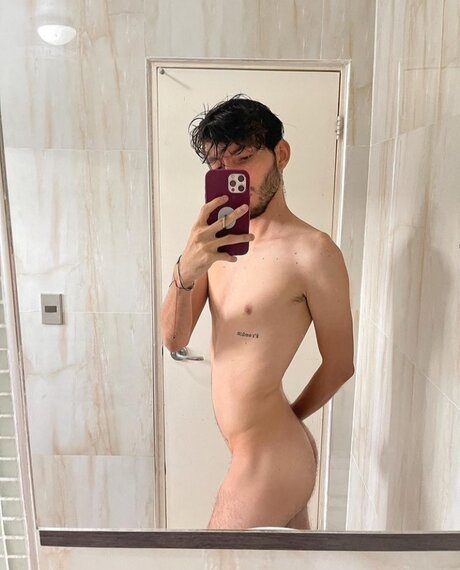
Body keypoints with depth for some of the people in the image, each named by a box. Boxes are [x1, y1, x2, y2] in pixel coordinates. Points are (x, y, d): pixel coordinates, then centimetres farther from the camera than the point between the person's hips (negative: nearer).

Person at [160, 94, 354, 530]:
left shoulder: (312, 250, -20)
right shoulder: (219, 241, 0)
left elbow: (340, 363, -10)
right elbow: (174, 341, -4)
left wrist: (286, 418, 6)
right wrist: (186, 269, -23)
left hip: (270, 460, -6)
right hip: (256, 449, 6)